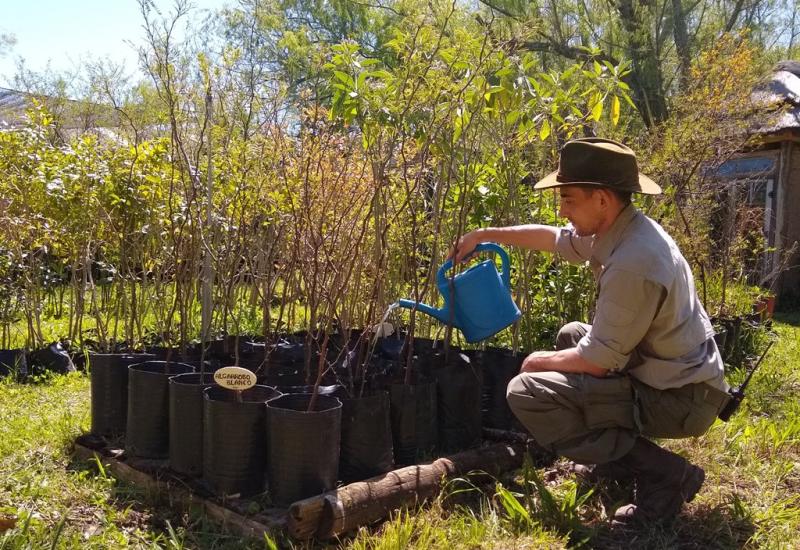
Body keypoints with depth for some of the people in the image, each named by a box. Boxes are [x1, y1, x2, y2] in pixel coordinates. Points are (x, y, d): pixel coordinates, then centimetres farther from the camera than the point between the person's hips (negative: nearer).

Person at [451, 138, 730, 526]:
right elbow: (553, 238, 20)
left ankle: (664, 474, -9)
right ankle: (619, 458, 22)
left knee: (526, 392, -16)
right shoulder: (619, 229, 1)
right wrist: (484, 235, 23)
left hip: (678, 398, -10)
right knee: (572, 334, 26)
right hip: (678, 375, 10)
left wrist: (543, 362, -3)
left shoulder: (633, 264, -29)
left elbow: (597, 361, -22)